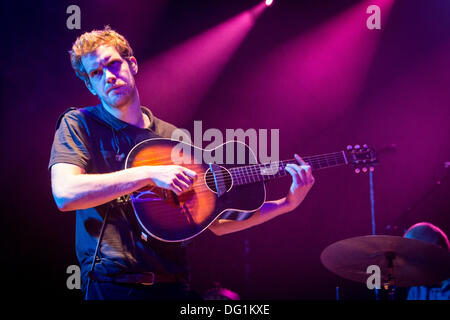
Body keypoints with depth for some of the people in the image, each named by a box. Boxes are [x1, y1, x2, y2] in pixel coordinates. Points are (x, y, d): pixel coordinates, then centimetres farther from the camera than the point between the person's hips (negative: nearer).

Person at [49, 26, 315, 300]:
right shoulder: (79, 124, 2)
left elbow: (216, 223, 13)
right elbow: (65, 194, -16)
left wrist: (287, 204, 3)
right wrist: (148, 174, -19)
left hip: (173, 284, 4)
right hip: (113, 284, -4)